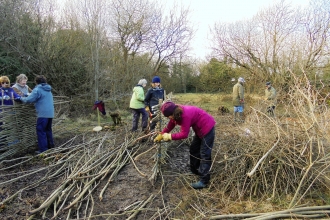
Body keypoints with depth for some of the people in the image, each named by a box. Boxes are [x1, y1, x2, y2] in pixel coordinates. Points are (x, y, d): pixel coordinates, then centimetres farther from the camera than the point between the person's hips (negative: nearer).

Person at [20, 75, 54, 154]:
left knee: (41, 131, -1)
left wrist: (21, 98, 6)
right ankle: (50, 147, 25)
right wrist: (29, 95, 24)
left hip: (43, 114, -8)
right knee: (48, 130, 19)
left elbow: (29, 100, -14)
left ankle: (43, 150, -1)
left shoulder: (37, 89, -9)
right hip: (50, 114, 8)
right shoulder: (48, 90, 17)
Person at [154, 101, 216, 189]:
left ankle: (204, 180, 1)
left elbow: (184, 134, -27)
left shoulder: (185, 115, -32)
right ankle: (195, 170, 35)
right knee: (194, 149, 18)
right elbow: (170, 125, 8)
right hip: (200, 129, 10)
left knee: (204, 154, -6)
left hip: (207, 128, -10)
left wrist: (169, 136, -18)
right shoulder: (177, 112, -5)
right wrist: (160, 135, 9)